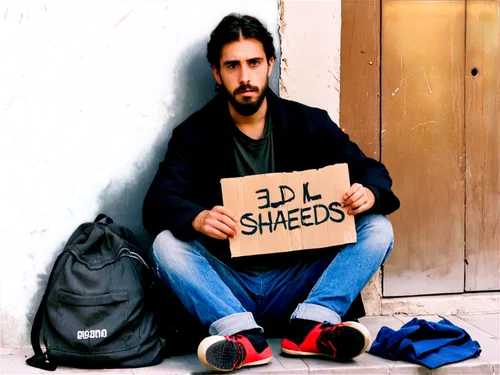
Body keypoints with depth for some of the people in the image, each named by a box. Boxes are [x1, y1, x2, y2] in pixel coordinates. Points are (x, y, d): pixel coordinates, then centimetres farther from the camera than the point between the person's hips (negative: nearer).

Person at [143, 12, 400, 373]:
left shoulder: (309, 123, 4)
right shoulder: (195, 134, 0)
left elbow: (372, 171, 4)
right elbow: (158, 201, -12)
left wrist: (369, 193, -22)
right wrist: (197, 219, -35)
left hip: (296, 281, 1)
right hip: (228, 283, -1)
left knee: (378, 229, -16)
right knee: (167, 244, -26)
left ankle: (310, 324, -32)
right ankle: (243, 335, -41)